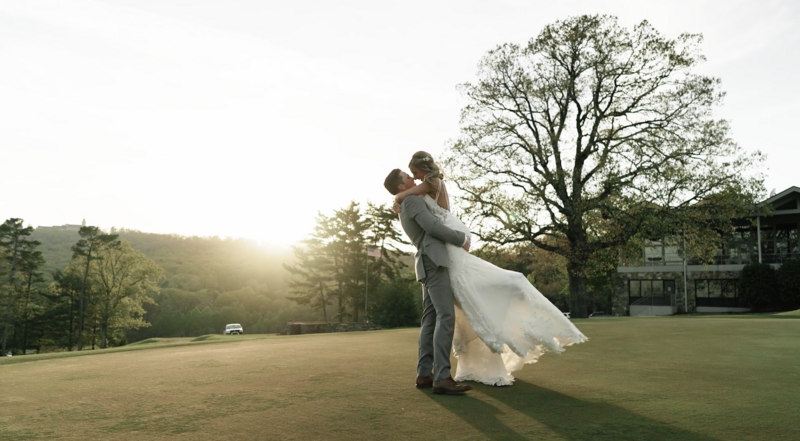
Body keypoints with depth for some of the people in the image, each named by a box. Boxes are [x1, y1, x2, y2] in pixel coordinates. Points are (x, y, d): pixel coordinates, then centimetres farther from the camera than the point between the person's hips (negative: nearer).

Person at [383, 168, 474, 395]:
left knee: (431, 319, 5)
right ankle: (442, 377, -24)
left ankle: (424, 374, 3)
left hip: (429, 262, 10)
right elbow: (432, 226, -15)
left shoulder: (405, 209, 27)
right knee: (446, 316, -18)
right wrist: (462, 238, -5)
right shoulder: (412, 200, -4)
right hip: (433, 261, -10)